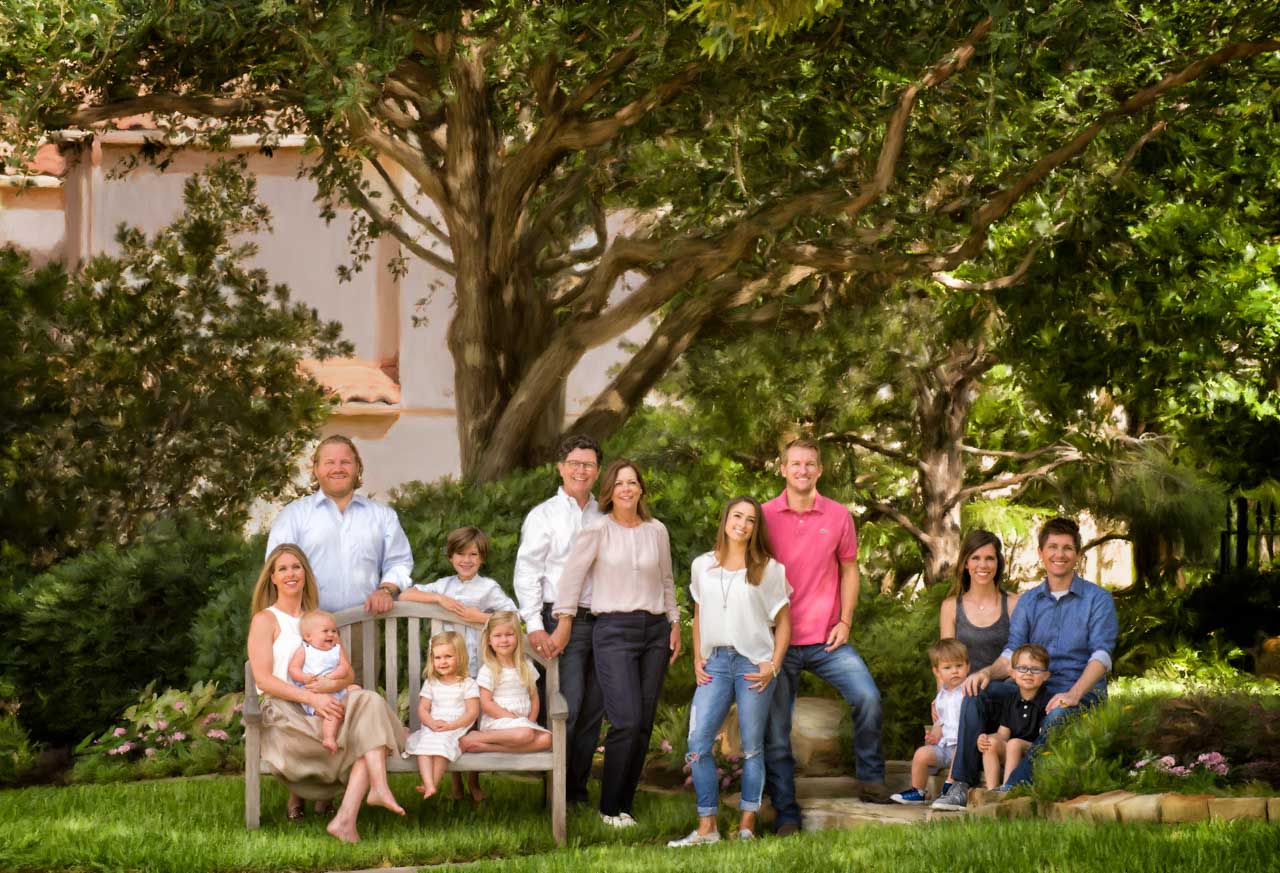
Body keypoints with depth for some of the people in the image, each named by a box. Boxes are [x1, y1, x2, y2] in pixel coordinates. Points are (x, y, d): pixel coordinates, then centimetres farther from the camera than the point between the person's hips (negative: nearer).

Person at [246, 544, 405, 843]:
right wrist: (312, 698, -21)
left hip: (323, 706, 5)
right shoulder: (265, 620, 7)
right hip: (284, 714, -5)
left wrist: (332, 684, -12)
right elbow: (263, 680, -7)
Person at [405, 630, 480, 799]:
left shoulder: (467, 684, 5)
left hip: (457, 729, -3)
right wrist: (432, 723, -12)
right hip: (431, 729, 3)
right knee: (424, 745, -28)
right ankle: (429, 786, -44)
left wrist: (451, 725, -15)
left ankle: (433, 784, -37)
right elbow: (422, 709, 10)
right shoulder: (431, 683, 17)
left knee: (442, 742, -34)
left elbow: (472, 712, -3)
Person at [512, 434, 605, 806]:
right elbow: (526, 573, -3)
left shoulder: (604, 518, 14)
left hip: (600, 619, 4)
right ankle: (555, 793, -4)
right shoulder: (544, 515, 2)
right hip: (562, 620, -4)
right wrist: (535, 626, -12)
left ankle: (578, 790, 13)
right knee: (565, 707, -11)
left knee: (593, 711, 5)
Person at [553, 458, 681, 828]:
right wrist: (564, 623, -1)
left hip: (654, 631, 5)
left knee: (644, 724, 1)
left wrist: (674, 623, 15)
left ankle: (624, 804, 10)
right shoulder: (597, 530, -3)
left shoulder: (656, 531, 10)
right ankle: (609, 807, -3)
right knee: (627, 721, -15)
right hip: (614, 631, -5)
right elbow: (573, 574, 0)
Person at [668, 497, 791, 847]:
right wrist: (697, 659, 7)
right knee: (698, 743, -7)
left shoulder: (768, 568, 3)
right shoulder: (702, 566, 11)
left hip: (753, 663, -2)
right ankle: (707, 826, -1)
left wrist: (773, 665, -5)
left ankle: (747, 825, 8)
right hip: (715, 663, 3)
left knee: (752, 746, 1)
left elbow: (783, 622, 5)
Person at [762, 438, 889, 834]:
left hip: (826, 638, 1)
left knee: (867, 697, -17)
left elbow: (848, 570, 12)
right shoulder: (764, 517, -1)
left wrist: (845, 621, 1)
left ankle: (871, 778, 3)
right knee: (776, 733, 1)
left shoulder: (838, 516, 3)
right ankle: (786, 816, 9)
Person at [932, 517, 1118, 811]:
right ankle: (960, 786, -25)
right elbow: (1013, 654, 7)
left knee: (1059, 714, -39)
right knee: (976, 693, -20)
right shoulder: (1028, 601, 16)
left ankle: (1014, 787, -45)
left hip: (1082, 690, -4)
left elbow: (1101, 654, -11)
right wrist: (988, 672, -18)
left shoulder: (1097, 599, 2)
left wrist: (1073, 693, -28)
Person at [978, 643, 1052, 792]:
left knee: (1014, 743, -30)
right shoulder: (1010, 701, 12)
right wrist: (984, 739, -11)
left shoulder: (1046, 701, -8)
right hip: (1009, 755, 6)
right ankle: (991, 791, -26)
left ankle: (1006, 788, -31)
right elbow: (1003, 733, 9)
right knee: (992, 742, -19)